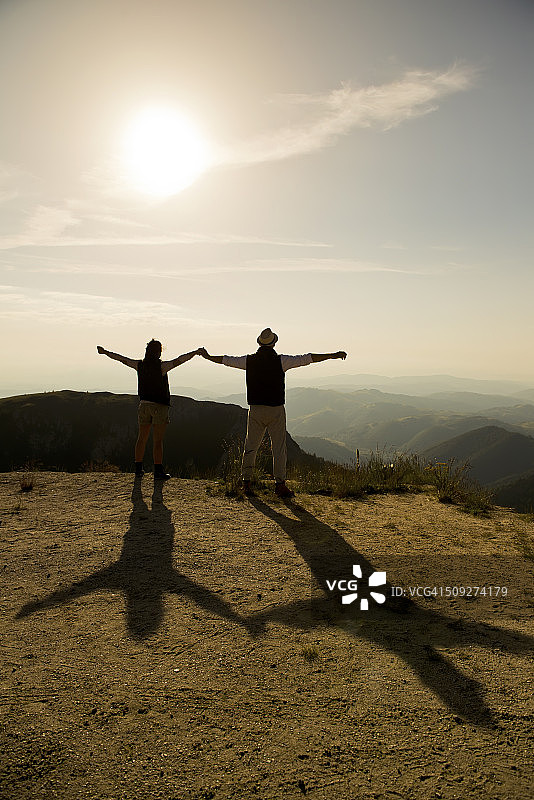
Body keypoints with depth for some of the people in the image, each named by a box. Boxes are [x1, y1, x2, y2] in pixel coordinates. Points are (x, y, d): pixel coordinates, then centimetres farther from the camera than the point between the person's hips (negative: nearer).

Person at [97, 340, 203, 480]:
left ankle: (138, 469, 19)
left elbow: (121, 359, 14)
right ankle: (158, 472, -2)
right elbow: (178, 360, -21)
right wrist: (194, 353, -22)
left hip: (144, 405, 5)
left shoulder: (139, 365, 3)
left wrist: (105, 352, 26)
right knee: (157, 440, -4)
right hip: (160, 406, -5)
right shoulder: (161, 366, -12)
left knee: (142, 438, 13)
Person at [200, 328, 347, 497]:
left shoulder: (249, 360, 3)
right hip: (276, 409, -3)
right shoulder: (281, 361, -6)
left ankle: (246, 482, 16)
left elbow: (227, 360, 16)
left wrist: (208, 356, 33)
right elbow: (307, 359, -6)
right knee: (279, 447, 2)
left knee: (250, 446, 11)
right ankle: (280, 484, 1)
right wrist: (333, 355, -1)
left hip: (255, 409, 3)